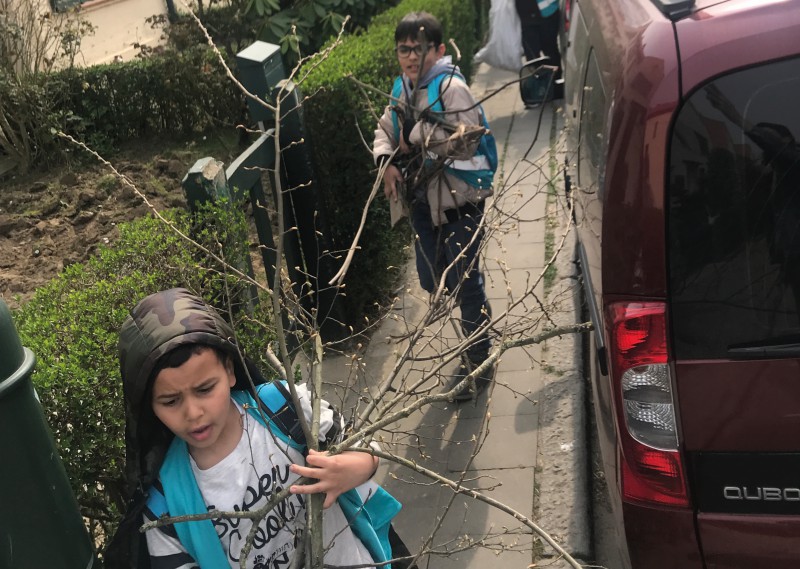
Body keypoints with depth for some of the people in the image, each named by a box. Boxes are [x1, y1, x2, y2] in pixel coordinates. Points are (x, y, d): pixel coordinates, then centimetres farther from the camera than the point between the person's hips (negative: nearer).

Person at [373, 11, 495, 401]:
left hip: (460, 201, -8)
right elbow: (385, 129, 16)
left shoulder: (452, 88, -17)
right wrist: (388, 162, -4)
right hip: (424, 199, 8)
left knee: (465, 281, -1)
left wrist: (416, 140, -17)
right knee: (431, 281, 15)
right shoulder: (403, 88, 7)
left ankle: (478, 361, 16)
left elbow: (465, 142, -27)